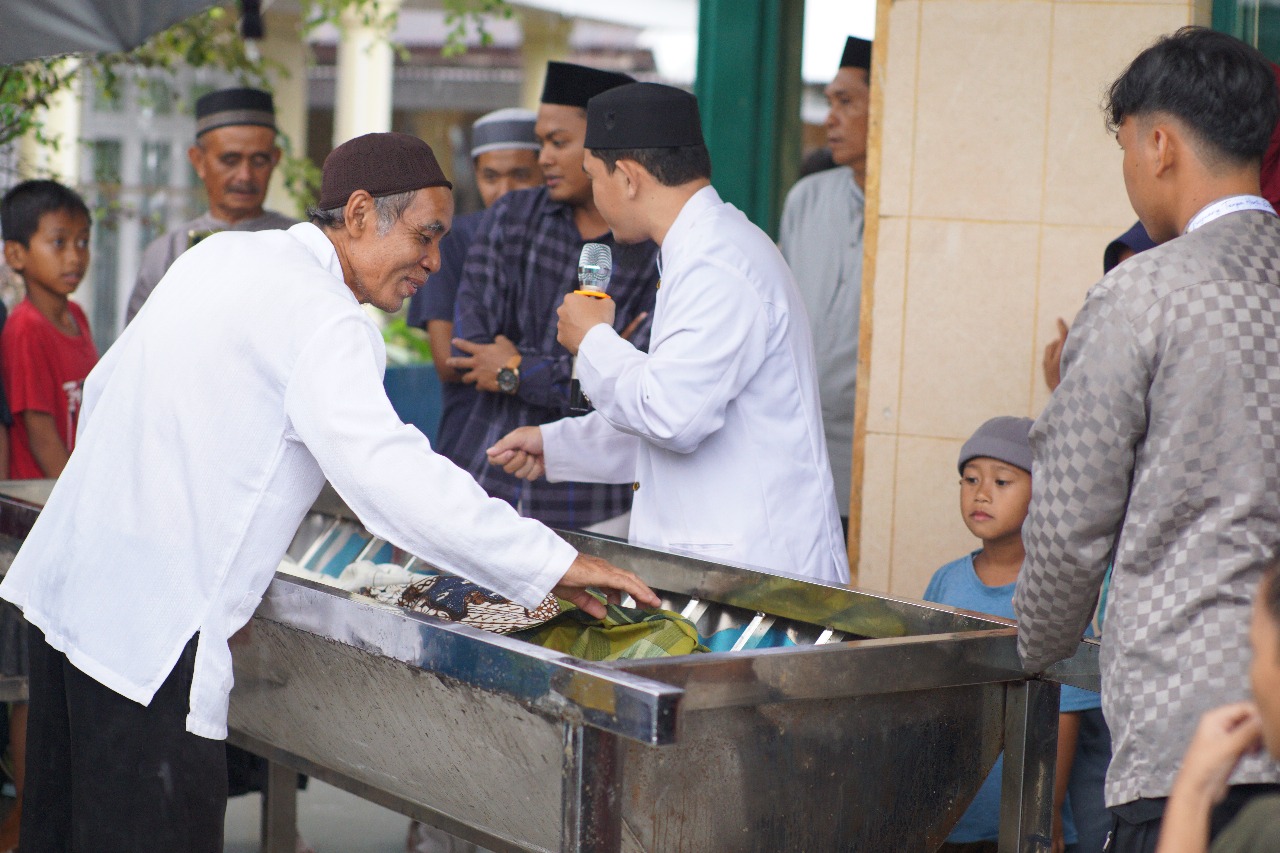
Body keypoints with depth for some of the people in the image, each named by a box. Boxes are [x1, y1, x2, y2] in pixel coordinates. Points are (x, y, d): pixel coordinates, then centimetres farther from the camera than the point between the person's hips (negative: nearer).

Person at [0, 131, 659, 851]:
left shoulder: (222, 255, 13)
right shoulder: (318, 315, -16)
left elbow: (105, 387, 20)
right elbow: (386, 470, -28)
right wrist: (551, 564, -27)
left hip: (67, 576, 10)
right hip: (151, 622, -10)